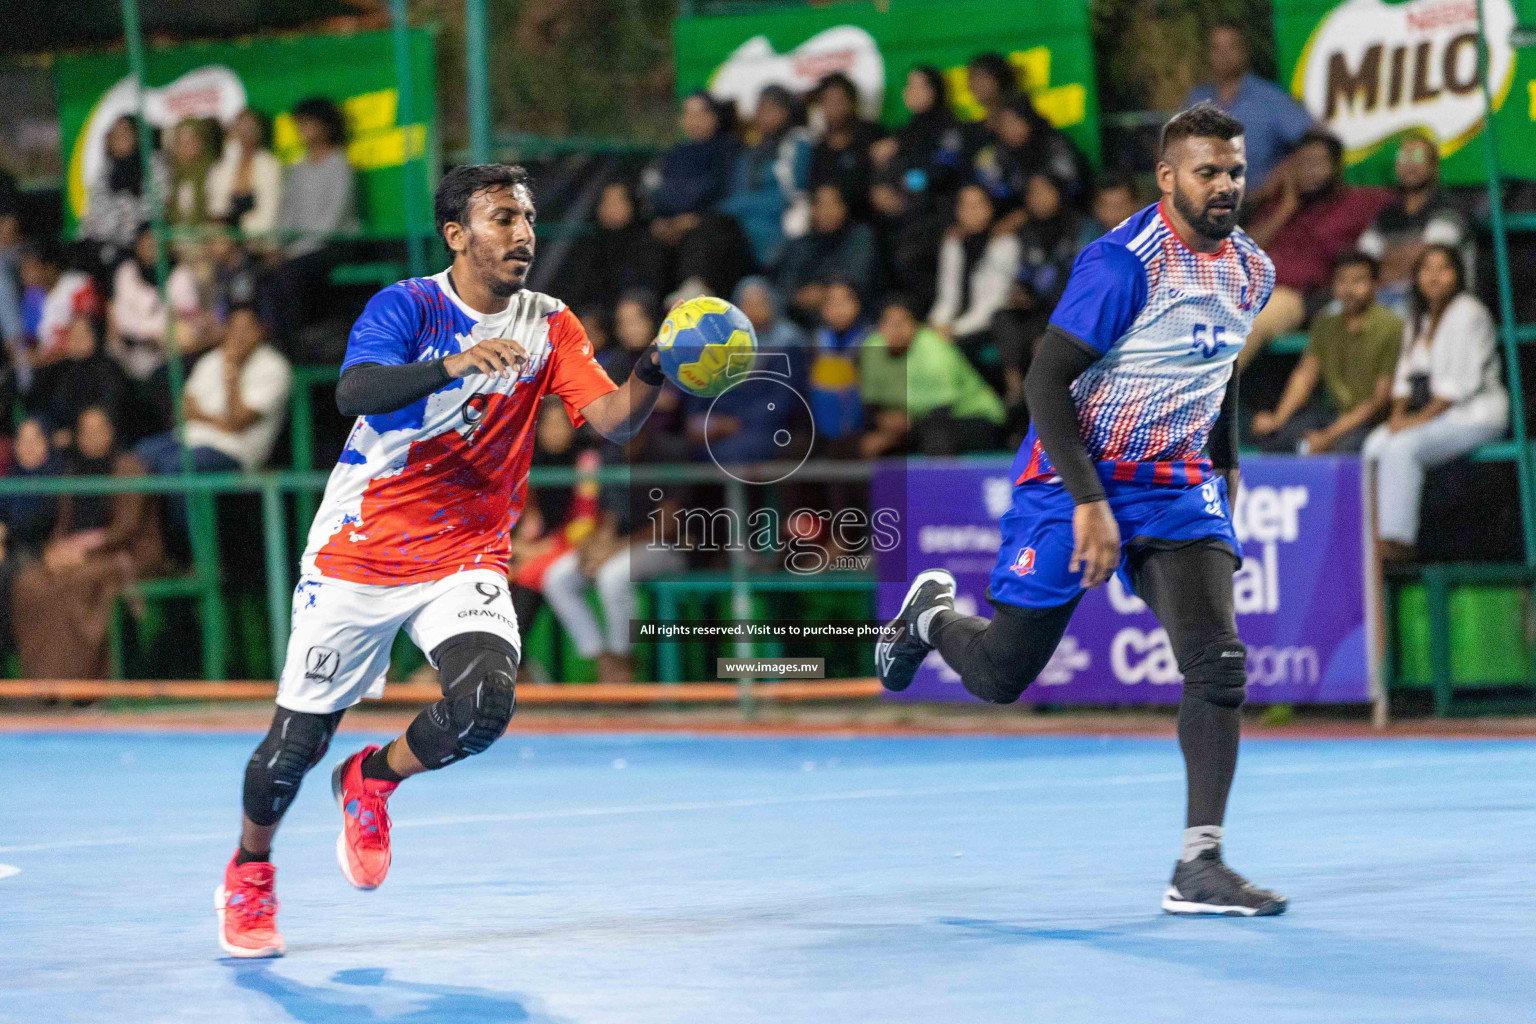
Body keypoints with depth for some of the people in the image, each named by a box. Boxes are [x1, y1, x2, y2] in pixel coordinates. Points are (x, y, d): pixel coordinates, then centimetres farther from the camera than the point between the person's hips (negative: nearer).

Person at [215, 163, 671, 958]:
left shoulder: (549, 327, 0)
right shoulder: (406, 307, -12)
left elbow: (613, 421, -12)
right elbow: (354, 395, -30)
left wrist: (650, 373, -33)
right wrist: (451, 366, -46)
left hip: (466, 560, 2)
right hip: (357, 555, -2)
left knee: (483, 705, -23)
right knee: (297, 743, 3)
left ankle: (372, 781, 9)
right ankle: (249, 868, 34)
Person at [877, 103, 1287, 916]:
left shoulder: (1251, 271, 3)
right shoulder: (1124, 263, -20)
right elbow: (1045, 382, -21)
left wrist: (1225, 466, 22)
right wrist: (1089, 502, -25)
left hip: (1176, 485, 5)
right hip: (1074, 480, -5)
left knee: (1218, 663, -16)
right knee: (998, 677, 6)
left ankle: (1199, 866, -14)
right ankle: (932, 614, 42)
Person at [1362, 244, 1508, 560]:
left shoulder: (1467, 314, -11)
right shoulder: (1418, 318, 17)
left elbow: (1462, 382, -17)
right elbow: (1406, 374, 17)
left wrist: (1422, 418, -17)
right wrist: (1398, 413, -2)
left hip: (1473, 416, -8)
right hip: (1430, 413, 8)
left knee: (1402, 449, -29)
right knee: (1376, 445, -16)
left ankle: (1397, 540, -29)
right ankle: (1376, 534, -21)